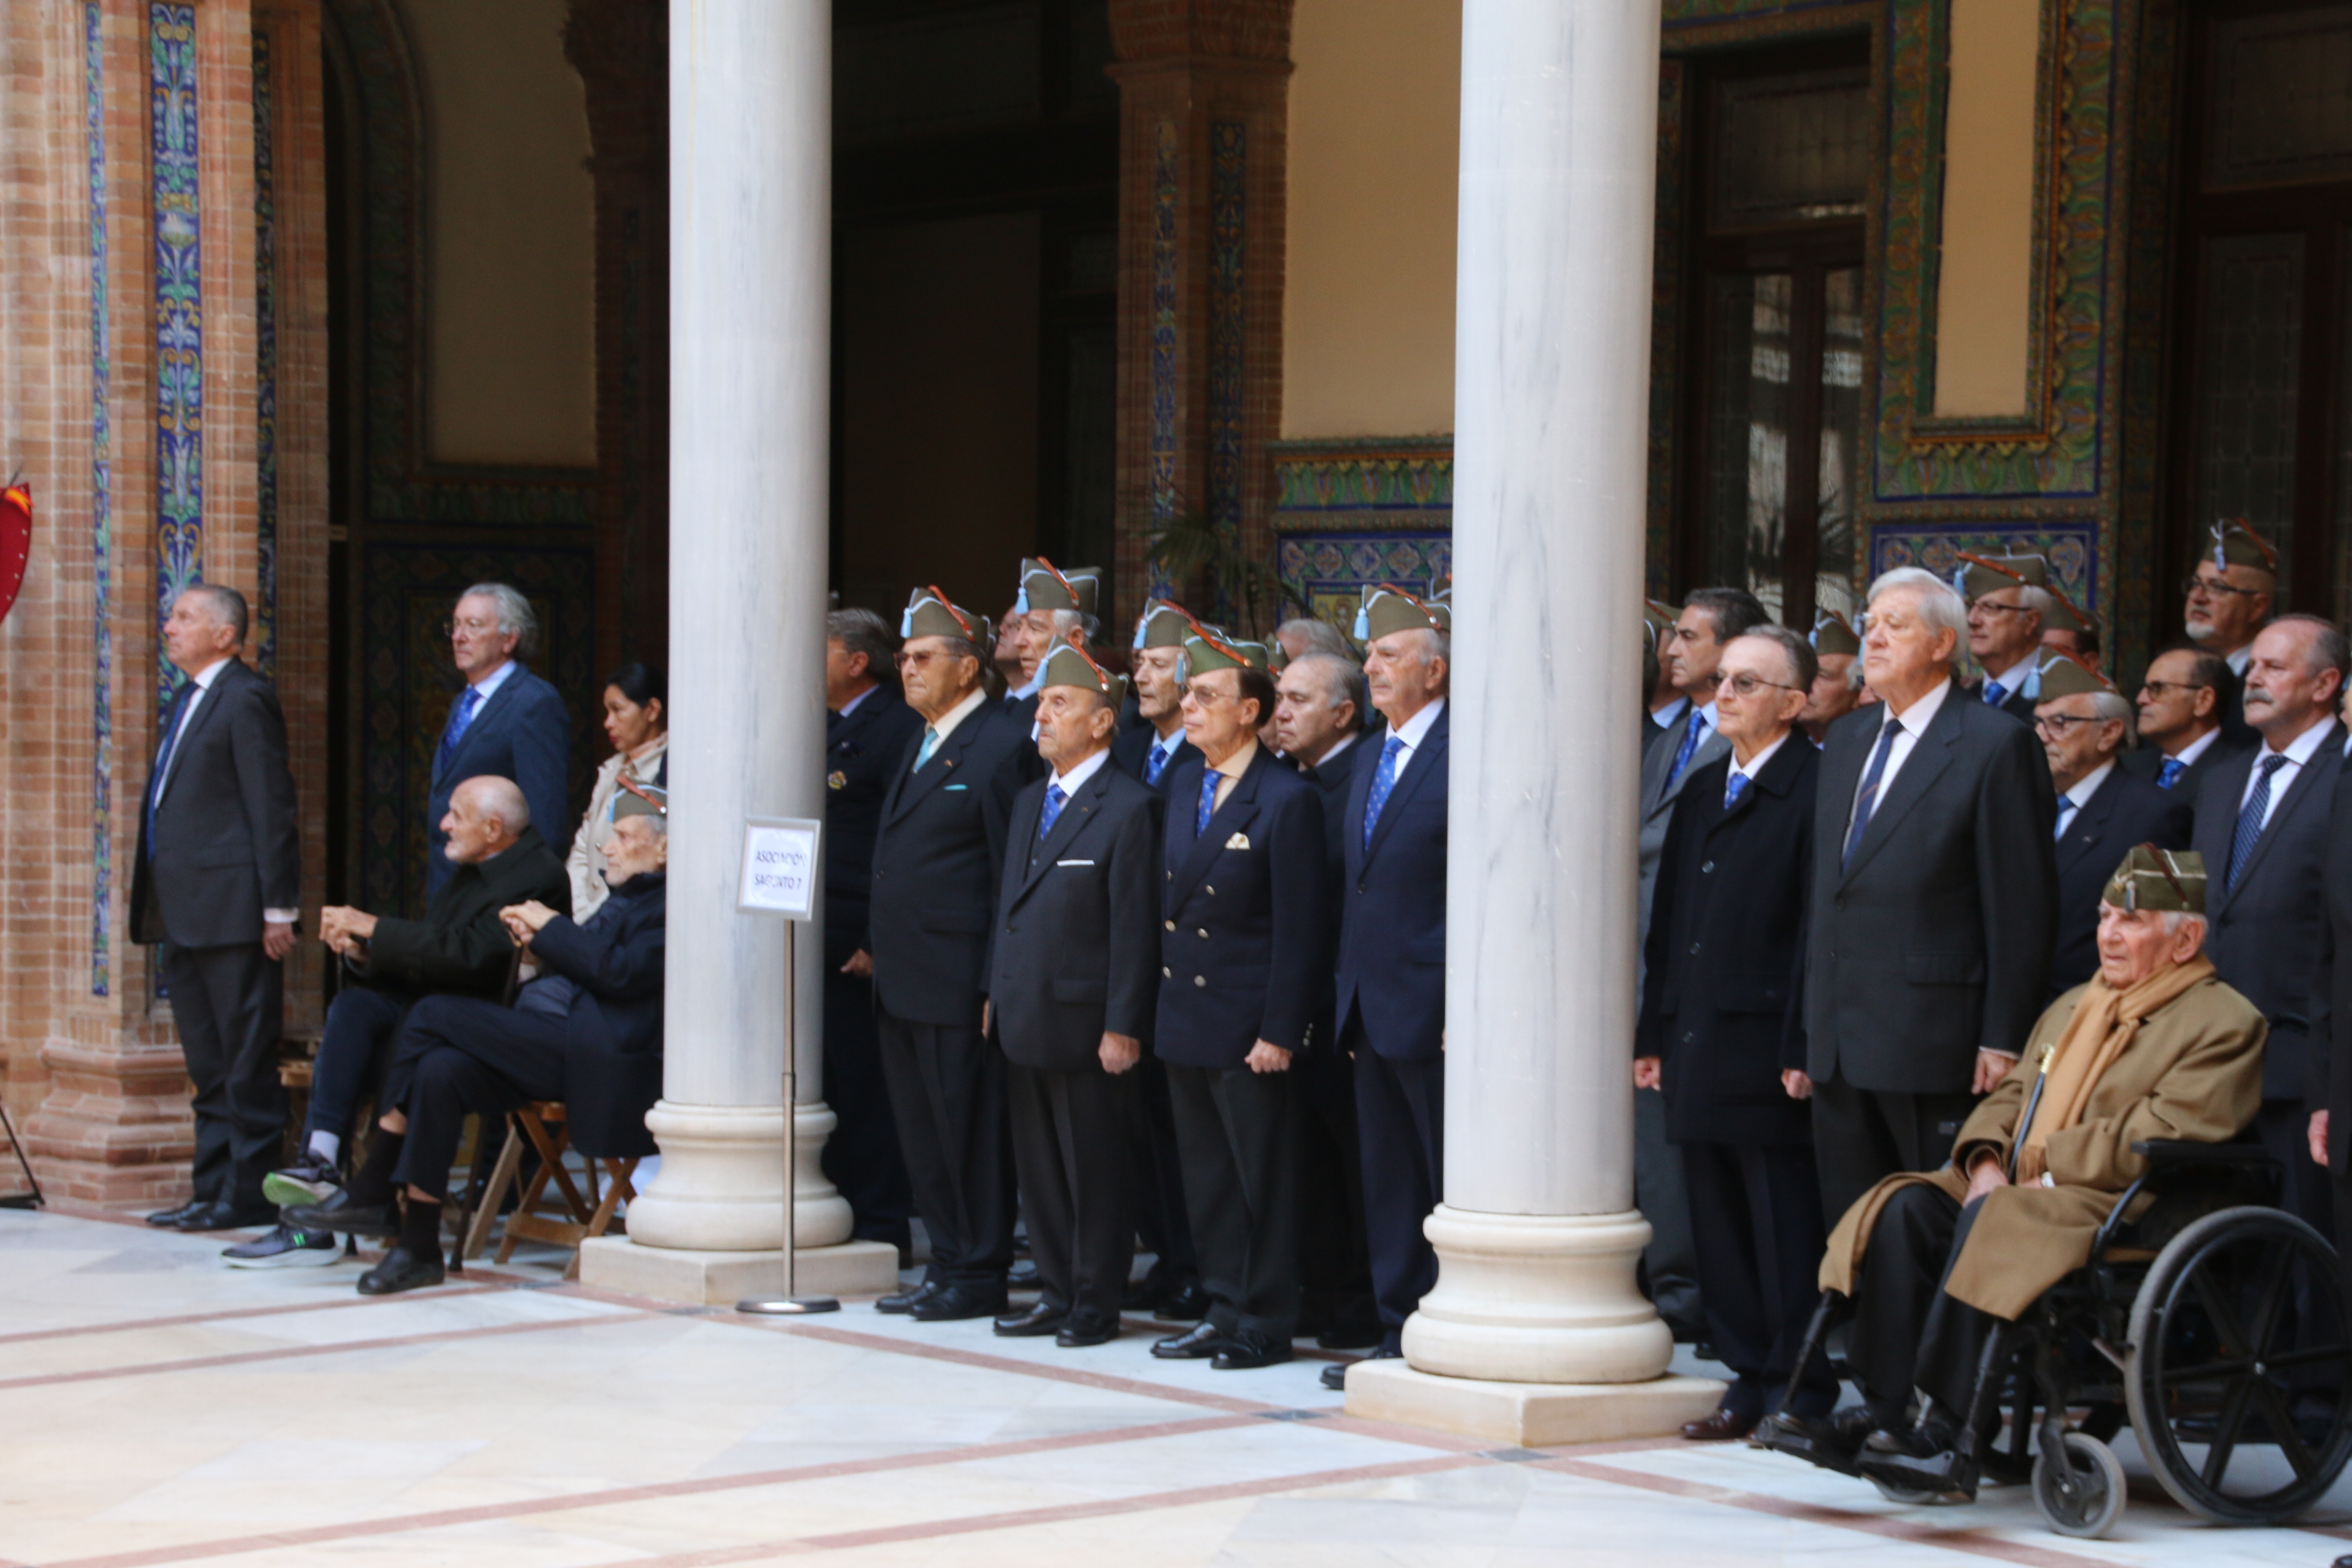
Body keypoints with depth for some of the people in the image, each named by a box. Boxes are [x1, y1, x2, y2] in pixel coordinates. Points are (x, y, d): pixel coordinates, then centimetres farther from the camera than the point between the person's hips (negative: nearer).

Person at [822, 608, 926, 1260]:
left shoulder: (895, 730, -11)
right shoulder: (823, 728, 18)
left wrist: (879, 943, -19)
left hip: (855, 949, -9)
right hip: (811, 941, 9)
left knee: (863, 1089, -4)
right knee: (823, 1085, 12)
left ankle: (881, 1227, 3)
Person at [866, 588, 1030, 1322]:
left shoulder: (1002, 746, -10)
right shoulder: (921, 747, 18)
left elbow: (1014, 875, -13)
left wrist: (999, 985, -17)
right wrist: (880, 950, 14)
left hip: (958, 982, -9)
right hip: (903, 982, 9)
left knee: (968, 1130, -2)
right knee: (921, 1131, 13)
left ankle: (979, 1275, 6)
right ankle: (947, 1265, 20)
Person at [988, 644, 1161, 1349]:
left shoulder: (1129, 808, -9)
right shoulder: (1030, 801, 16)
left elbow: (1135, 927, -13)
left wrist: (1122, 1027, -16)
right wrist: (995, 992, 13)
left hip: (1084, 1022, -8)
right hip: (1024, 1020, 8)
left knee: (1095, 1173, 1)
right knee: (1037, 1169, 12)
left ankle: (1096, 1306, 9)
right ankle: (1057, 1294, 20)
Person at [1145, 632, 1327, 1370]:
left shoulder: (1288, 800, -12)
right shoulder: (1185, 785, 11)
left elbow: (1299, 929, -14)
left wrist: (1279, 1032, -16)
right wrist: (1161, 1007, 11)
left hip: (1247, 1030, -8)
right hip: (1184, 1020, 8)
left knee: (1264, 1180, 1)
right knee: (1206, 1178, 13)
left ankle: (1267, 1324, 9)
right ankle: (1225, 1311, 22)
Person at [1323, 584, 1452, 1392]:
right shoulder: (1370, 766, 16)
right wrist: (1345, 998, 16)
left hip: (1431, 1013, -9)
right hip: (1369, 1013, 9)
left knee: (1453, 1186, -2)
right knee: (1390, 1183, 12)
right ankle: (1400, 1333, 19)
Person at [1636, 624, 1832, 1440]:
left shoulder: (1815, 788, -8)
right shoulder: (1703, 790, 17)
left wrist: (1802, 1051, -17)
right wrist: (1652, 1033, 13)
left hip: (1767, 1052, -8)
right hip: (1698, 1050, 8)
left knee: (1785, 1229, -2)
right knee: (1719, 1228, 10)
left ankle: (1803, 1394, 5)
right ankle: (1750, 1379, 17)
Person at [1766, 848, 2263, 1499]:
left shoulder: (2225, 1024, -1)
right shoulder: (2073, 1007, 26)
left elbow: (2155, 1141, -13)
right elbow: (2010, 1096, 23)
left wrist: (2033, 1163, -14)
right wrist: (1986, 1160, -1)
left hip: (2124, 1208, -8)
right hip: (2018, 1189, 8)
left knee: (1992, 1222, -34)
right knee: (1907, 1208, -19)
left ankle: (1945, 1435, -37)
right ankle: (1880, 1411, -26)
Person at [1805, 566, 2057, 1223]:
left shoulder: (1996, 745, -6)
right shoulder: (1847, 739, 17)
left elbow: (2024, 906, -10)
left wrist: (2002, 1042, -14)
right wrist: (1808, 1031, 17)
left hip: (1934, 1045, -7)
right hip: (1838, 1046, 7)